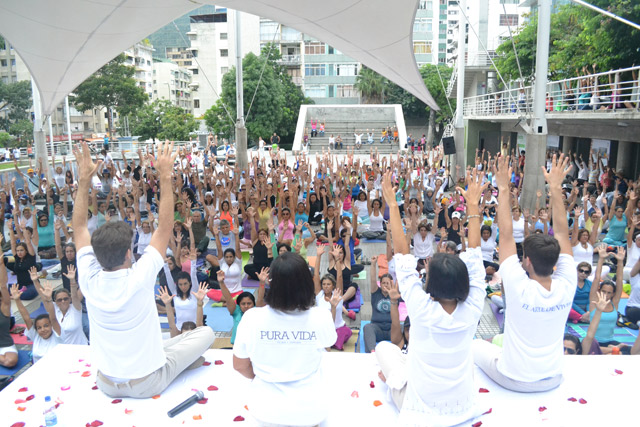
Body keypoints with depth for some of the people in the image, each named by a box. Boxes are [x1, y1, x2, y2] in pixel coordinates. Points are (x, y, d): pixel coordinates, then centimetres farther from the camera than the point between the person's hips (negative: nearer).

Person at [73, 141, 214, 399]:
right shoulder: (138, 280, -28)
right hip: (147, 384, -5)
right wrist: (165, 177, -19)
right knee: (206, 332, 5)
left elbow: (79, 227, -3)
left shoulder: (89, 280, -16)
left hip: (106, 384, 5)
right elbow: (165, 226, -21)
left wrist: (84, 180, -5)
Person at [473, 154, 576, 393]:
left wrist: (503, 189, -21)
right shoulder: (566, 287, -18)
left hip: (513, 381, -4)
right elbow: (562, 232, -11)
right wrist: (555, 187, -9)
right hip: (552, 380, 4)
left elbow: (506, 235, -24)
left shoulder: (519, 289, -28)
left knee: (476, 345, 21)